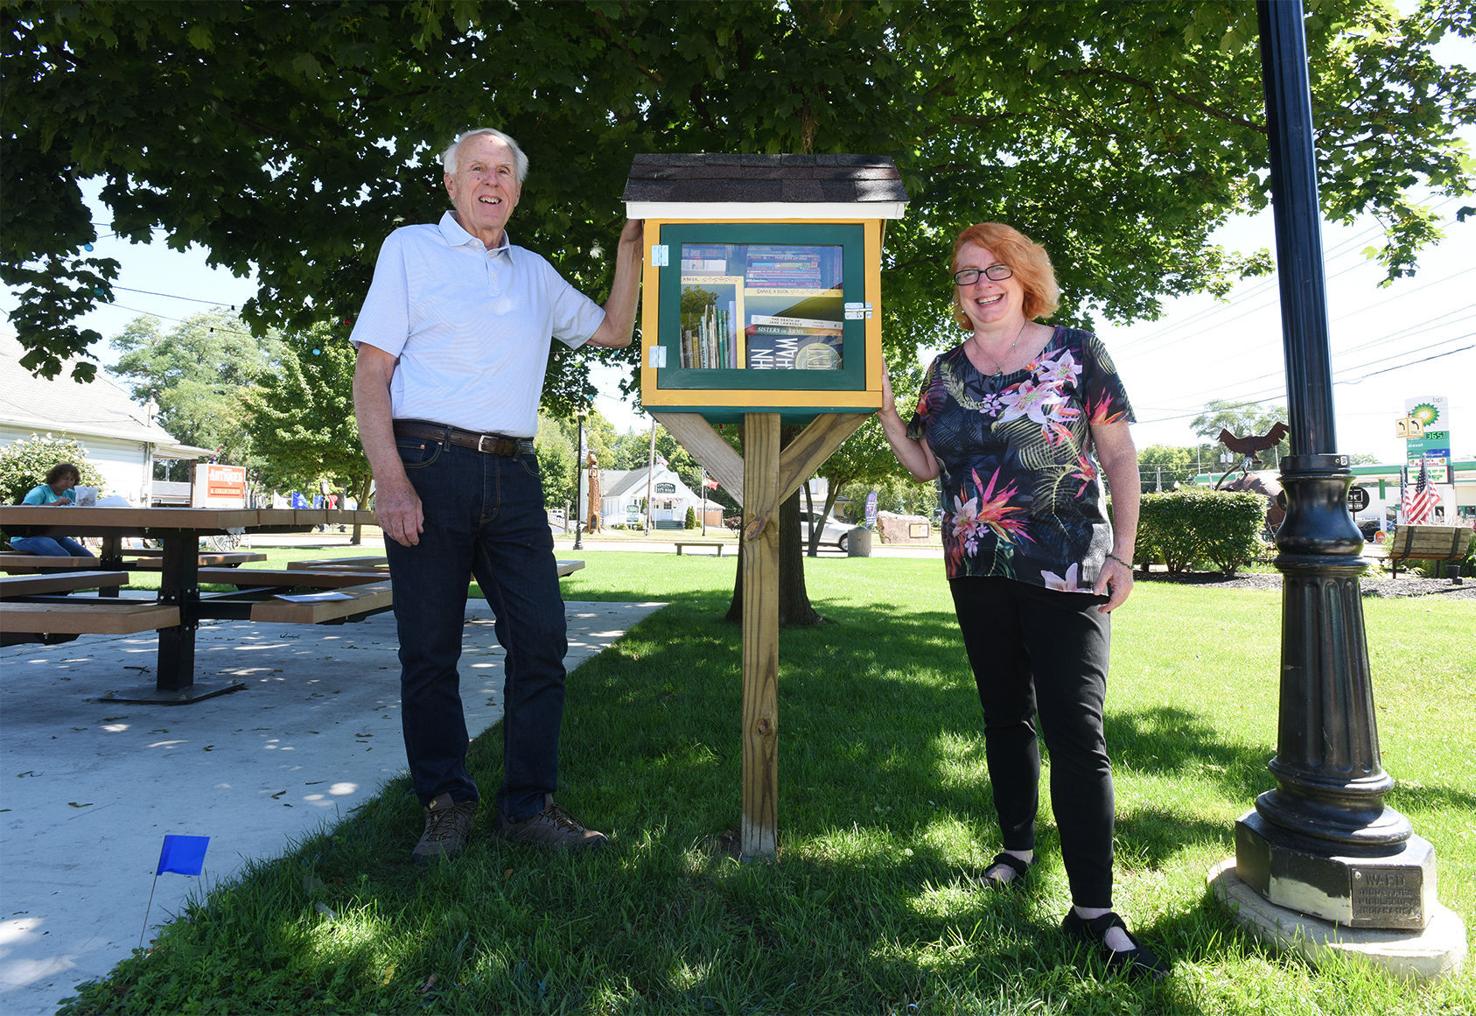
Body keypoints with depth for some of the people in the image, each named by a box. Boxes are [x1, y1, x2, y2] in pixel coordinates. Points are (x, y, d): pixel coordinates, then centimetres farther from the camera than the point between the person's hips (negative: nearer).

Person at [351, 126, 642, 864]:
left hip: (513, 476, 4)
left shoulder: (535, 272, 21)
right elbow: (370, 373, -1)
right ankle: (445, 804, 16)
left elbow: (612, 330, 28)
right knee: (430, 648, 1)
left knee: (541, 638, -1)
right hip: (431, 467, -4)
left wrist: (630, 250, 16)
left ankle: (527, 805, 10)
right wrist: (390, 480, -13)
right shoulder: (410, 249, 8)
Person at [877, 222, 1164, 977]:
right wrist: (884, 410, -4)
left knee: (1076, 731, -9)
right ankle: (1017, 848, 34)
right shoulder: (946, 370, 9)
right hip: (977, 573, 4)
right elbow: (924, 465, 11)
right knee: (1005, 715, 16)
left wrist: (1122, 552, -8)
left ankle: (1094, 909, -2)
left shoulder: (1078, 352, -1)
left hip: (1065, 574, -4)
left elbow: (1119, 455, -1)